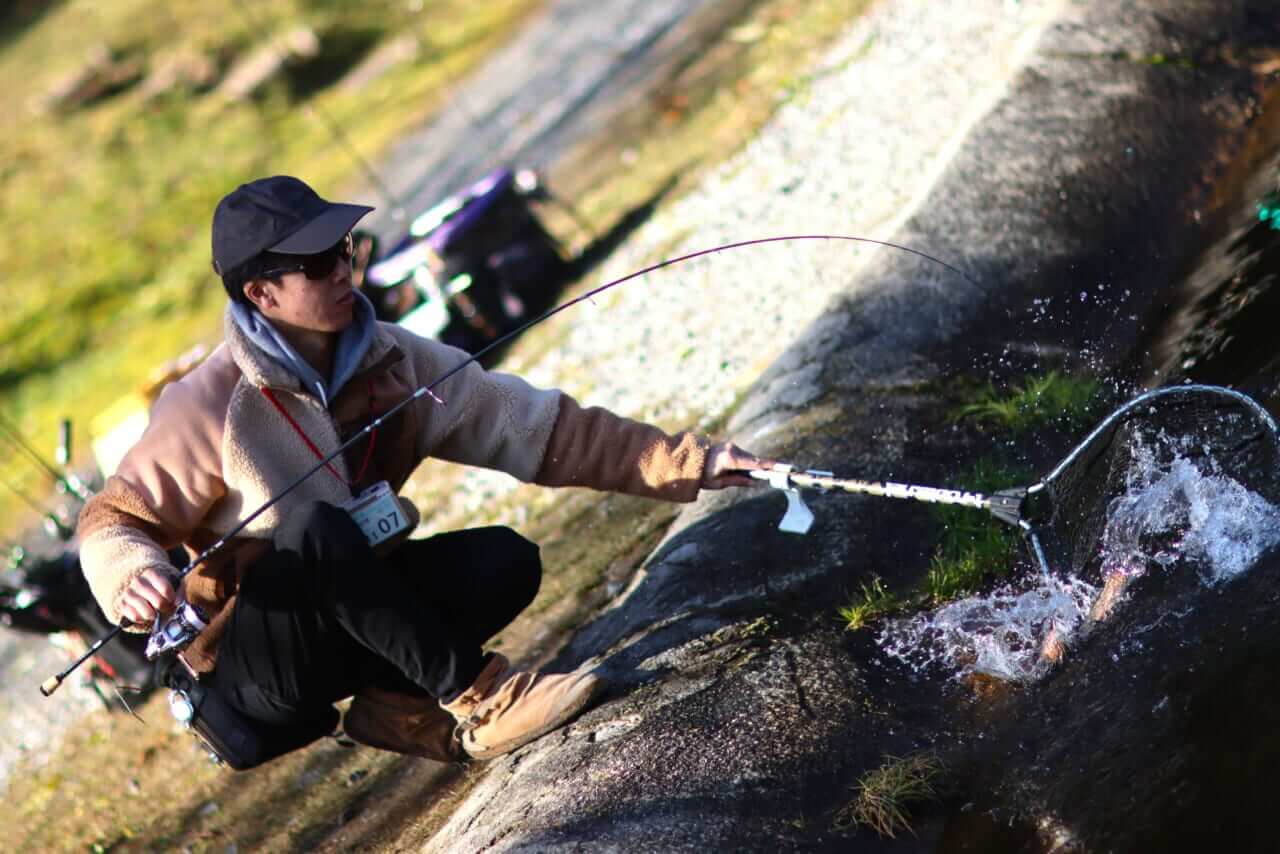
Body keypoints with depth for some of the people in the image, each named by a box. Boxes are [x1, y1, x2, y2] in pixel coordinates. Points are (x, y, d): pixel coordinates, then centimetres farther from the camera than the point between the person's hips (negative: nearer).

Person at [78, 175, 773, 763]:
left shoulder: (391, 362, -6)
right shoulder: (208, 408, -20)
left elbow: (538, 428, -6)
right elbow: (111, 523, -14)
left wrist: (683, 463, -11)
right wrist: (137, 578, -39)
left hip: (354, 621, 5)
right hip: (255, 668, -5)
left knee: (506, 559, -17)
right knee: (320, 529, -35)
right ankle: (477, 695, -28)